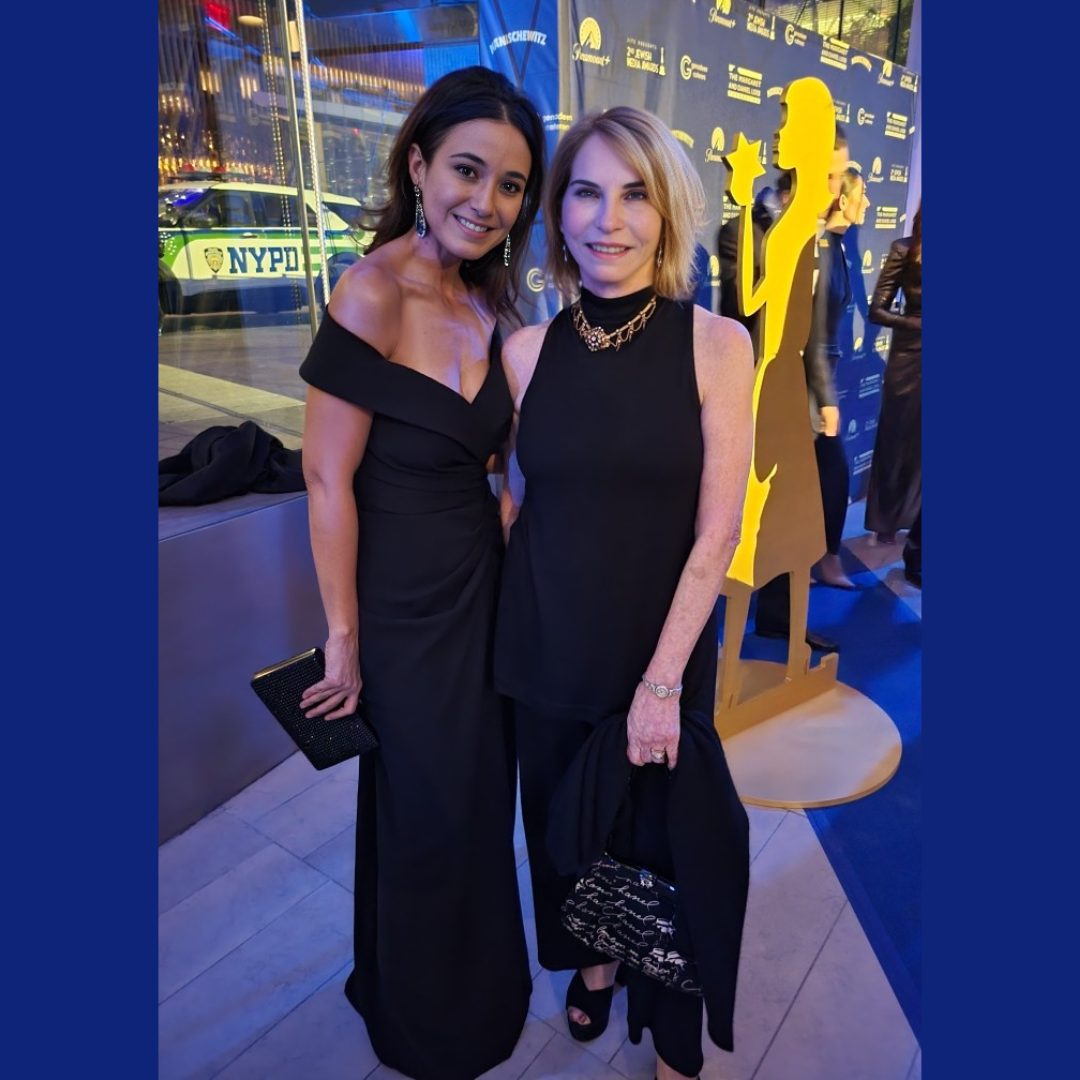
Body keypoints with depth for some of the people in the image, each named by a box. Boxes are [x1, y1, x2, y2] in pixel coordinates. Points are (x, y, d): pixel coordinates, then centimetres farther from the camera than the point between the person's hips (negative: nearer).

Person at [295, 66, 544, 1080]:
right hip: (405, 597, -7)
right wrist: (344, 636, -15)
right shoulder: (374, 293, -19)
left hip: (480, 579, 7)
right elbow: (328, 478, -19)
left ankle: (479, 984, 54)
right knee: (424, 811, 14)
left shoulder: (484, 304, 4)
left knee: (480, 793, 23)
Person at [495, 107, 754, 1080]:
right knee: (565, 817, 21)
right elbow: (515, 500, 5)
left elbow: (718, 531, -11)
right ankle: (591, 959, 53)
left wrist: (662, 679, -12)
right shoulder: (528, 350, -3)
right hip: (546, 646, 3)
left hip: (665, 647, -2)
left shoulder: (716, 344, -9)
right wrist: (500, 627, 2)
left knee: (665, 832, 13)